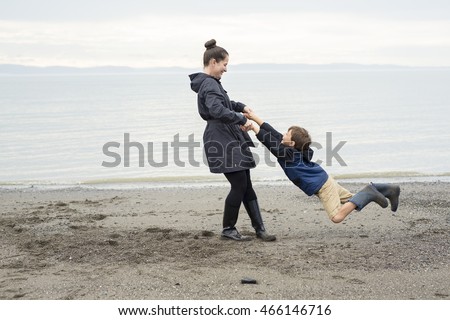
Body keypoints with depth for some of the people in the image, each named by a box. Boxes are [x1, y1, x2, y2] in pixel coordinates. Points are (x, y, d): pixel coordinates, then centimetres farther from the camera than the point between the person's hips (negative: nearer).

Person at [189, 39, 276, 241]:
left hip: (229, 140, 10)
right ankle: (228, 229, 7)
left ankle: (259, 228, 10)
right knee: (239, 185, -6)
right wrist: (241, 120, -27)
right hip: (221, 140, -10)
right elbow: (218, 111, -33)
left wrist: (240, 106, 22)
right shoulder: (209, 85, -16)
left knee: (245, 185, 8)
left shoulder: (210, 83, 16)